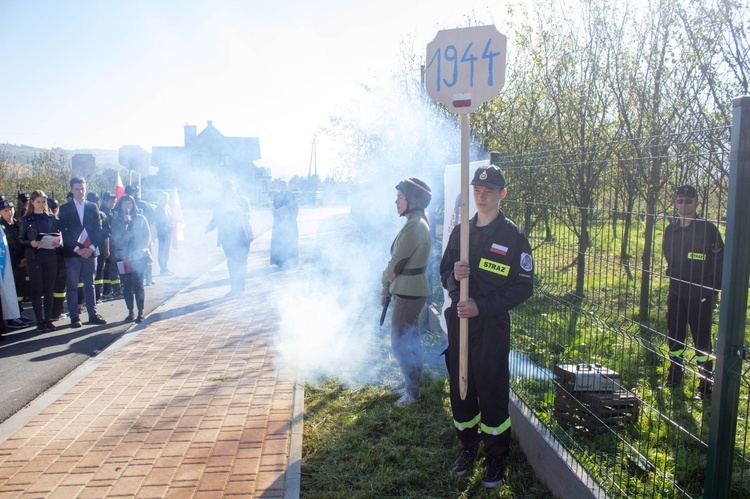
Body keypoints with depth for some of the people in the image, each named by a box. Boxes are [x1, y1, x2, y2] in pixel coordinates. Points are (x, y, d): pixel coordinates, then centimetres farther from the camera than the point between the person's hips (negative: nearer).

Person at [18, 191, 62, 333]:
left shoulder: (51, 218, 10)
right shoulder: (26, 219, 5)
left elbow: (58, 235, 13)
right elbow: (21, 239, 4)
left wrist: (58, 242, -10)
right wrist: (31, 243, -16)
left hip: (50, 257, 2)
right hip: (34, 258, -2)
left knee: (49, 289, 4)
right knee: (36, 290, 1)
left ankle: (48, 320, 12)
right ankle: (39, 321, 6)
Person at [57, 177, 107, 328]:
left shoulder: (93, 207, 10)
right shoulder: (65, 208, 4)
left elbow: (98, 229, 7)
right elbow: (64, 231, -3)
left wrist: (92, 247, -7)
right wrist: (77, 249, -12)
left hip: (90, 251, 2)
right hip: (72, 253, -2)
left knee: (89, 284, 8)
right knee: (72, 286, 1)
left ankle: (93, 315, 12)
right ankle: (74, 317, 6)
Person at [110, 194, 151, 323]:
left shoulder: (140, 219, 5)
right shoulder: (116, 221, 8)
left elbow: (147, 237, 3)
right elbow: (116, 238, -6)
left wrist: (139, 251, -10)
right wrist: (125, 223, -12)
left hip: (139, 257, -2)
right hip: (123, 257, 2)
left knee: (138, 285, -5)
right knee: (126, 286, 4)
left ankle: (140, 313, 3)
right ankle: (130, 312, 15)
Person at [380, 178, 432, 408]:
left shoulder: (414, 226, -22)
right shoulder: (419, 222, 10)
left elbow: (397, 261, -17)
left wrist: (385, 283, 0)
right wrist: (388, 288, 13)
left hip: (408, 291, -10)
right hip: (413, 288, 10)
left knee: (399, 340, 1)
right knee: (411, 338, 20)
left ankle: (412, 391, 13)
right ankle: (414, 381, 34)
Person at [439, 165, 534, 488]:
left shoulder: (513, 236, -6)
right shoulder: (460, 231, 9)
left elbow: (524, 286, -9)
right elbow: (445, 273, 13)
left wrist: (482, 306, -18)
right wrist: (453, 276, -12)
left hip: (492, 328, -4)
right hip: (458, 323, 5)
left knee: (492, 392, 4)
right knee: (460, 390, 13)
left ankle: (496, 458, 23)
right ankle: (468, 446, 33)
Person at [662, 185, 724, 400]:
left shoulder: (708, 229, -8)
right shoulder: (671, 230, 7)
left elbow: (720, 261, -6)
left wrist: (714, 291, -6)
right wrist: (673, 276, 13)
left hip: (701, 296, -5)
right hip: (676, 294, 5)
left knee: (702, 342, -1)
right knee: (674, 338, 12)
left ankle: (705, 386, 9)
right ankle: (674, 379, 26)